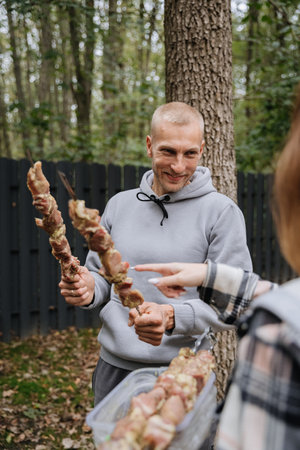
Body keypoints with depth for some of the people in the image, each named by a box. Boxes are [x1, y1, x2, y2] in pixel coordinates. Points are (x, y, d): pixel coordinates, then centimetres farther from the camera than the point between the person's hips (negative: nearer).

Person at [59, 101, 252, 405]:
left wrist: (172, 317, -30)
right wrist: (88, 289, -11)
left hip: (179, 370, -4)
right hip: (112, 365, 4)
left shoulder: (222, 212, -10)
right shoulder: (120, 204, 5)